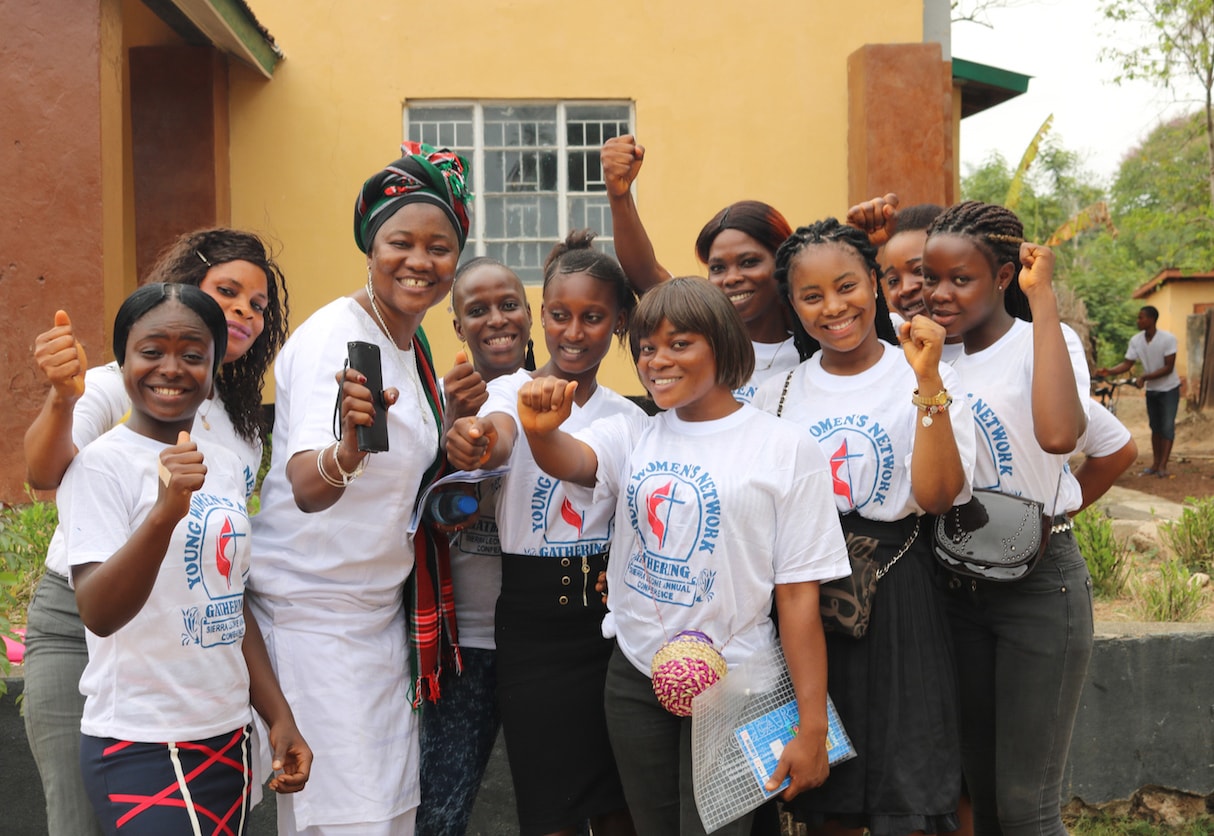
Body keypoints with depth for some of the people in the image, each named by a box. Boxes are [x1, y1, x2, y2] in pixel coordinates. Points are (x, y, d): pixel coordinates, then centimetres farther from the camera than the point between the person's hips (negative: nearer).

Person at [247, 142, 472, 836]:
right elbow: (306, 486, -36)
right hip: (311, 614, -8)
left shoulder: (415, 345, 6)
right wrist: (348, 448, -55)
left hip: (385, 609, 8)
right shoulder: (333, 337, -19)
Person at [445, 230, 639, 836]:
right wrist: (476, 442, -53)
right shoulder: (514, 392, -6)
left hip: (611, 612, 4)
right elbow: (500, 438, -30)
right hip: (533, 621, -3)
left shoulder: (628, 416, 8)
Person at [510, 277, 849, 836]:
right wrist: (542, 430, -42)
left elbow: (798, 593, -9)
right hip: (635, 678, 4)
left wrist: (812, 727, -9)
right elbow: (570, 460, -17)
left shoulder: (784, 448, -8)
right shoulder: (633, 436, 5)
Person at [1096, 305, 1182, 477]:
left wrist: (1144, 377, -33)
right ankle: (1155, 463, 16)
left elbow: (1168, 368, -24)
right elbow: (1127, 364, -9)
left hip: (1169, 388, -5)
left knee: (1167, 427, -9)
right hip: (1151, 389, 5)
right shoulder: (1136, 340, -9)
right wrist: (1108, 371, -27)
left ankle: (1163, 466, -10)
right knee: (1155, 427, 11)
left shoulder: (1168, 339, -22)